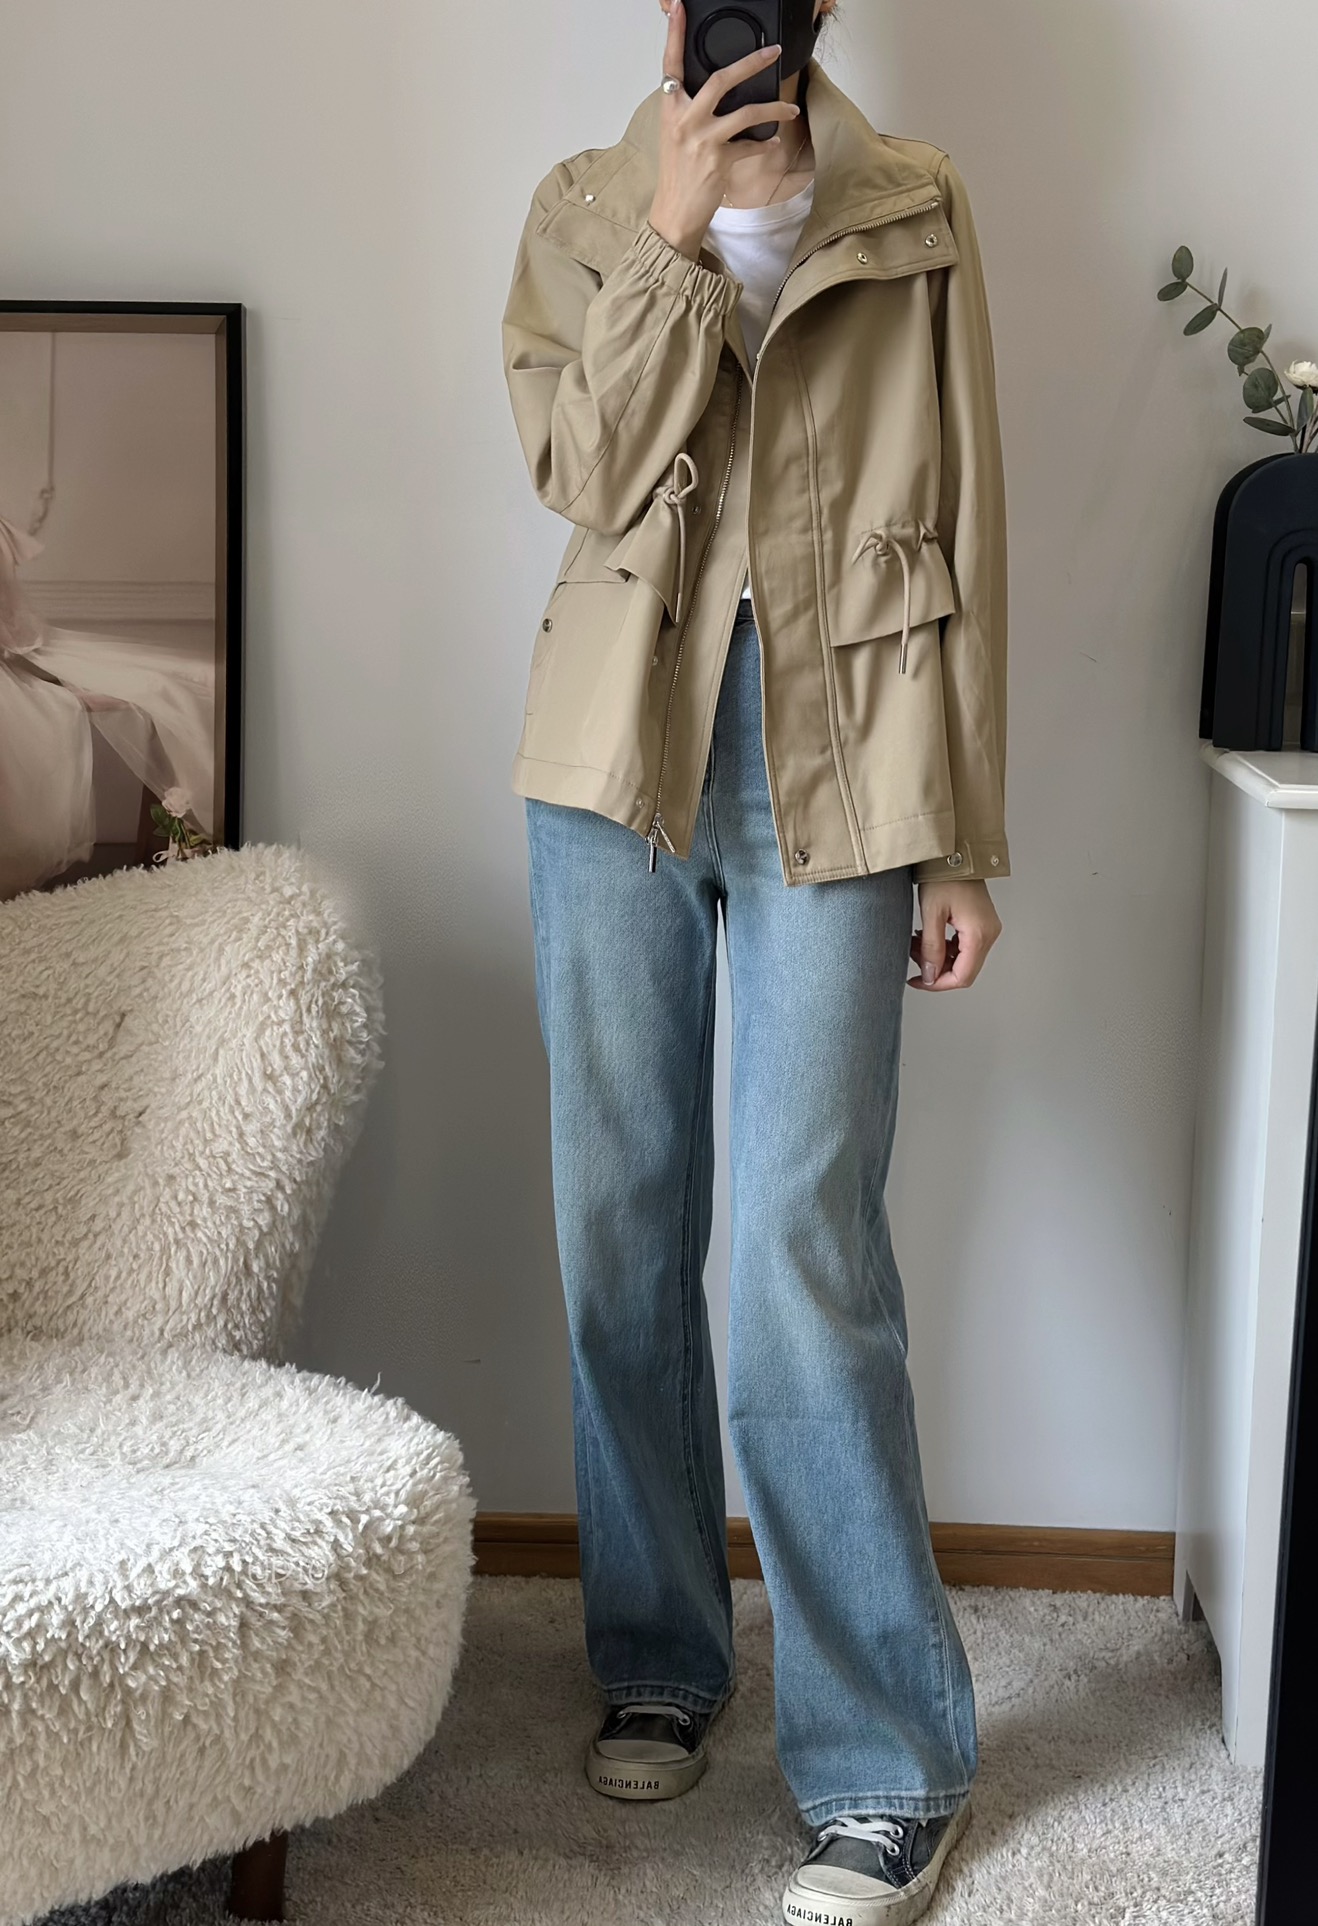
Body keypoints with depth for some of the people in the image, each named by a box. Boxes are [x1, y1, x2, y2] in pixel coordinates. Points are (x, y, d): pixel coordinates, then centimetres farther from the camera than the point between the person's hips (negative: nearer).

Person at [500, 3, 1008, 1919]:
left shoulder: (915, 214, 7)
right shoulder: (586, 211, 11)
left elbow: (963, 534, 3)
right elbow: (586, 472, -3)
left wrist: (964, 842, -1)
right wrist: (675, 237, -12)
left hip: (833, 774, -2)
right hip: (621, 754, 3)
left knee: (808, 1243, -8)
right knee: (621, 1225, 7)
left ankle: (889, 1761, 3)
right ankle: (659, 1657, 25)